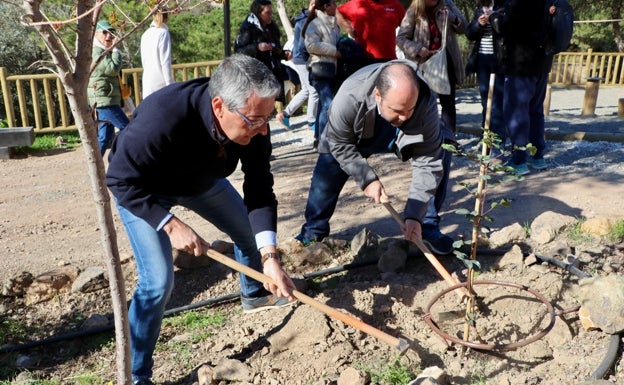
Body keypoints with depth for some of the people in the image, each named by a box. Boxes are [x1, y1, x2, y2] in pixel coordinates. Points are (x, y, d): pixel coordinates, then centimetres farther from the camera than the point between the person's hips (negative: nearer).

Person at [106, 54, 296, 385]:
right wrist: (170, 224, -38)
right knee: (158, 281, -16)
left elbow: (259, 188, -22)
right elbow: (122, 180, -31)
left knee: (252, 231, 13)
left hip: (200, 178, 6)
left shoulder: (253, 124, -27)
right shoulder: (162, 118, -44)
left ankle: (254, 294, 46)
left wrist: (269, 255, -31)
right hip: (142, 187, -5)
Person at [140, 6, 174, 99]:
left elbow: (143, 61, 15)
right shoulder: (163, 33, -6)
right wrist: (170, 84, -10)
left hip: (147, 82, 6)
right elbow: (165, 61, -11)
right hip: (161, 82, -6)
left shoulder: (145, 34, 12)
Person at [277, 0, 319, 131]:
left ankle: (285, 114, 18)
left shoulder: (304, 18, 13)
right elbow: (304, 44, -24)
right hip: (304, 60, -10)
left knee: (306, 90, 16)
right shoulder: (307, 21, -17)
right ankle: (312, 122, 8)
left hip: (300, 59, 10)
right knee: (314, 91, -2)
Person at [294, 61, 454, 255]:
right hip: (358, 136, 0)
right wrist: (367, 179, -31)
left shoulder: (426, 103, -40)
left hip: (403, 138, 1)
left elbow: (427, 163, -34)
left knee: (439, 154, -21)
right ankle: (314, 230, 12)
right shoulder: (350, 97, -42)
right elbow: (340, 144, -25)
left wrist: (414, 215, -39)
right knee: (327, 171, -13)